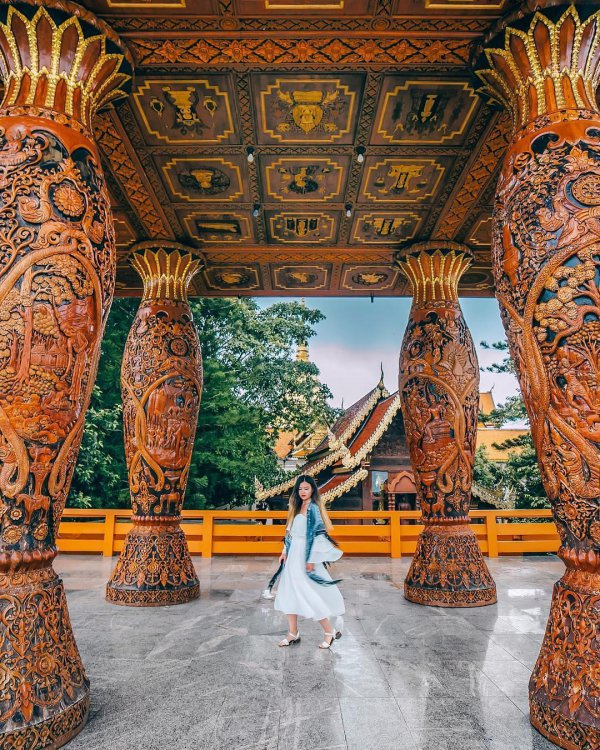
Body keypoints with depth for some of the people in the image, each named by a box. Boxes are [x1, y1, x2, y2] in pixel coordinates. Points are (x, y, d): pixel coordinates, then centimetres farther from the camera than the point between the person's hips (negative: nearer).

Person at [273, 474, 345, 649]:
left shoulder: (313, 507, -12)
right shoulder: (297, 507, 11)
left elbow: (316, 533, -17)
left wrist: (311, 560, -18)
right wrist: (285, 552, 13)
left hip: (305, 555, -8)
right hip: (293, 555, 8)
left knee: (311, 595, -2)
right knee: (289, 593, 9)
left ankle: (330, 632, 13)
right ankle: (293, 633, 21)